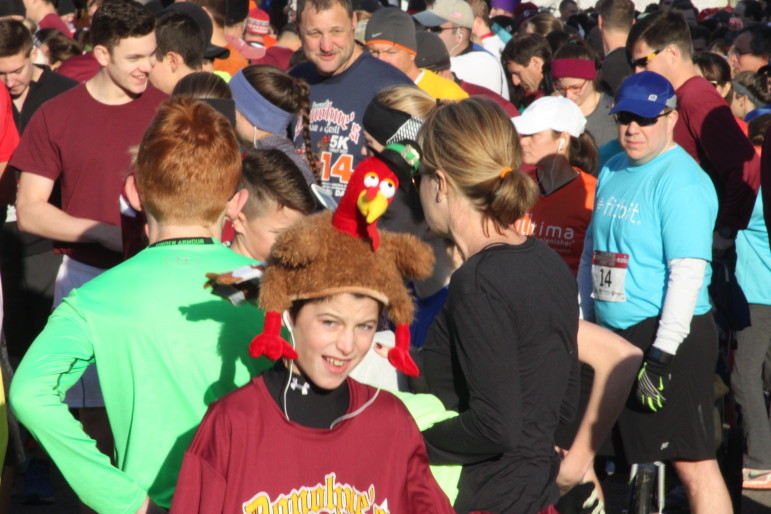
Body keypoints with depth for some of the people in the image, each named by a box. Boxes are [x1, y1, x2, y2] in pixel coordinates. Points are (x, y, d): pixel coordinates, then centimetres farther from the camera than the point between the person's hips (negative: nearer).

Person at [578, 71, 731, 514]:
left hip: (670, 337, -8)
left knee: (692, 460, -8)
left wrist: (661, 357, -23)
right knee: (640, 453, 16)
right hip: (614, 335, 9)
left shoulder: (682, 182, -14)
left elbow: (689, 273, -20)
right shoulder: (613, 172, 13)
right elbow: (592, 253, 21)